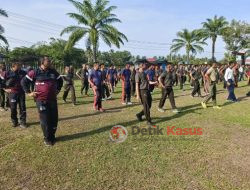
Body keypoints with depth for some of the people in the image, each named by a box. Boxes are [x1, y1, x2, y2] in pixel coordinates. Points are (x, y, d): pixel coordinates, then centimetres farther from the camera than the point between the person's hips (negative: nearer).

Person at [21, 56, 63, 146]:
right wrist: (29, 93, 0)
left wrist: (58, 90, 18)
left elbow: (60, 80, 23)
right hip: (41, 100, -4)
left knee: (54, 119, 9)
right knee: (45, 120, 2)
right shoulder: (35, 72, -4)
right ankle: (47, 139, 19)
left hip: (53, 99, 4)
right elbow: (24, 81, 3)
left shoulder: (53, 72, 7)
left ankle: (52, 136, 28)